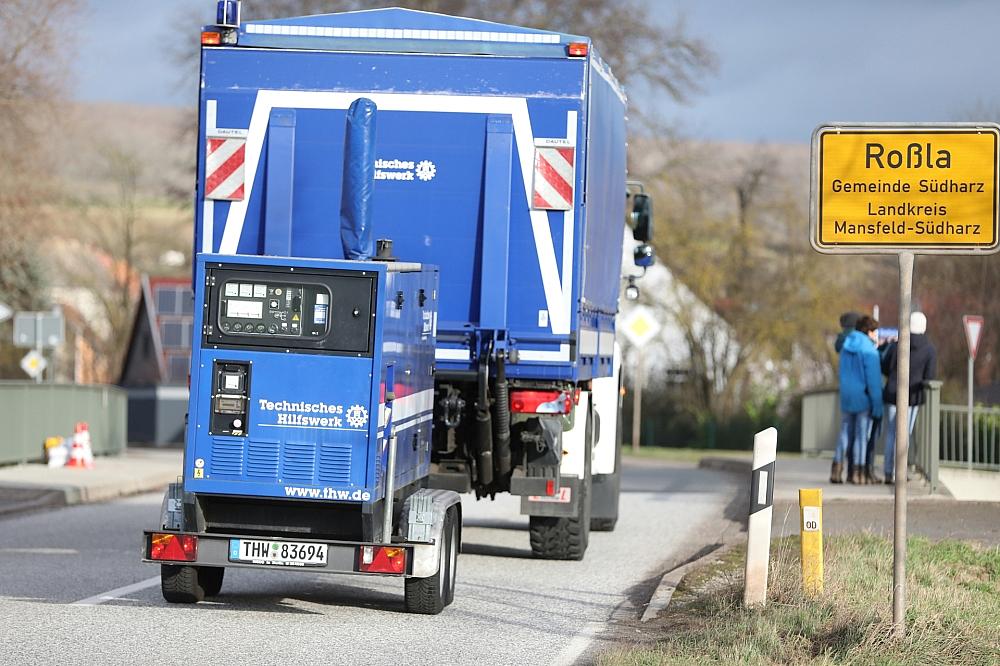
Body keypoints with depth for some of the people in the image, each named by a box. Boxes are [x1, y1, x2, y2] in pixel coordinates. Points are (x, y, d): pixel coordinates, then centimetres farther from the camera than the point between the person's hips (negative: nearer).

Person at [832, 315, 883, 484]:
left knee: (845, 433, 12)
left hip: (846, 398, 6)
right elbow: (874, 379, -15)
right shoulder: (869, 351, -14)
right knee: (862, 435, 1)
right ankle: (856, 472, 2)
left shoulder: (846, 348, 7)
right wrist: (877, 405, -12)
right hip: (863, 399, -6)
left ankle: (836, 469, 5)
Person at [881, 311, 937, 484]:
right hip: (913, 397, -1)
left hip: (892, 395, 1)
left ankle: (888, 474, 10)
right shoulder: (930, 351, -10)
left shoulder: (895, 347, -9)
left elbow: (884, 369, 1)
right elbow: (929, 378, -11)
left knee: (891, 434, 11)